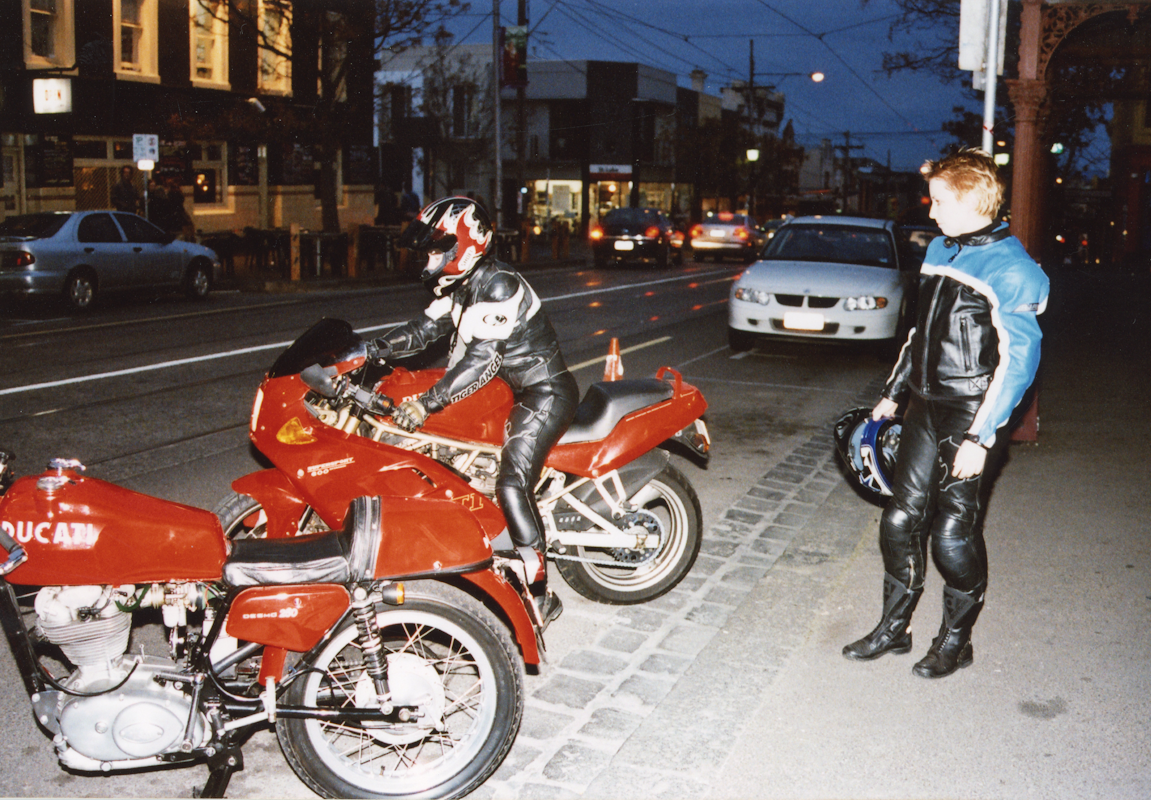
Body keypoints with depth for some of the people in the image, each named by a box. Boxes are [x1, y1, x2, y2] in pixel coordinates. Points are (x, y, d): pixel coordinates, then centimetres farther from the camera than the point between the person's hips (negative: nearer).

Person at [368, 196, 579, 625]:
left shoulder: (499, 286, -22)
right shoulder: (462, 286, 8)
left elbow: (483, 360, -30)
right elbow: (425, 328, 10)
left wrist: (427, 402, -35)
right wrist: (368, 352, 0)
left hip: (546, 393, -11)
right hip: (515, 388, 11)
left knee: (512, 483, -20)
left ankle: (540, 594, -16)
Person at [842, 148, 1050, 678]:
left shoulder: (1011, 270, -14)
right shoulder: (939, 250, 11)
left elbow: (1017, 361, -17)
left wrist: (980, 436, -20)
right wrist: (893, 394, 21)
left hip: (969, 416, -7)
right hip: (925, 407, 8)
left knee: (953, 532, -1)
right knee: (901, 519, 9)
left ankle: (955, 640, 19)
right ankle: (893, 629, 23)